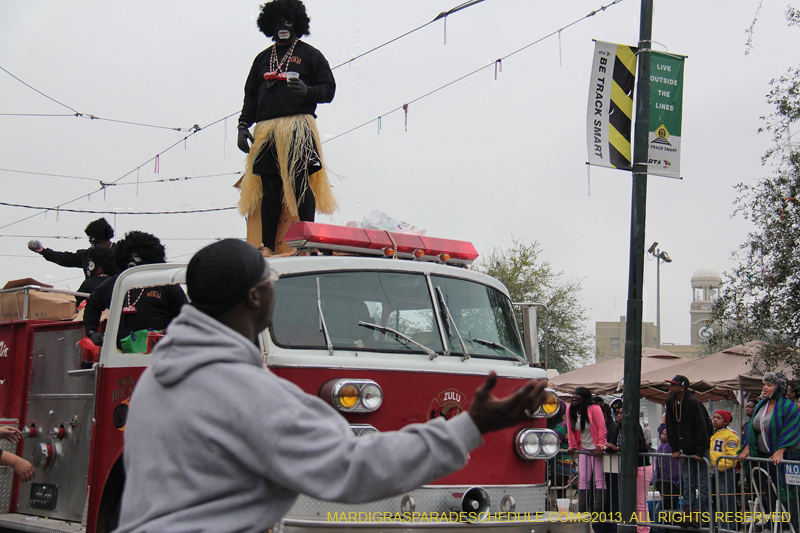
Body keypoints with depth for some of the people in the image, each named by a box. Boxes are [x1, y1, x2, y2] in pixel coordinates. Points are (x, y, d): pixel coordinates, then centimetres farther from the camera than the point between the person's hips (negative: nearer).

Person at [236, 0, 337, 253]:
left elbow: (328, 89, 6)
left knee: (300, 183, -14)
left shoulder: (309, 54, 13)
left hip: (298, 127, -4)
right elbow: (250, 96, 23)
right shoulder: (262, 58, 25)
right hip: (266, 131, 4)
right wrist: (243, 126, 9)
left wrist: (307, 91, -15)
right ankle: (266, 247, -1)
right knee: (269, 188, -1)